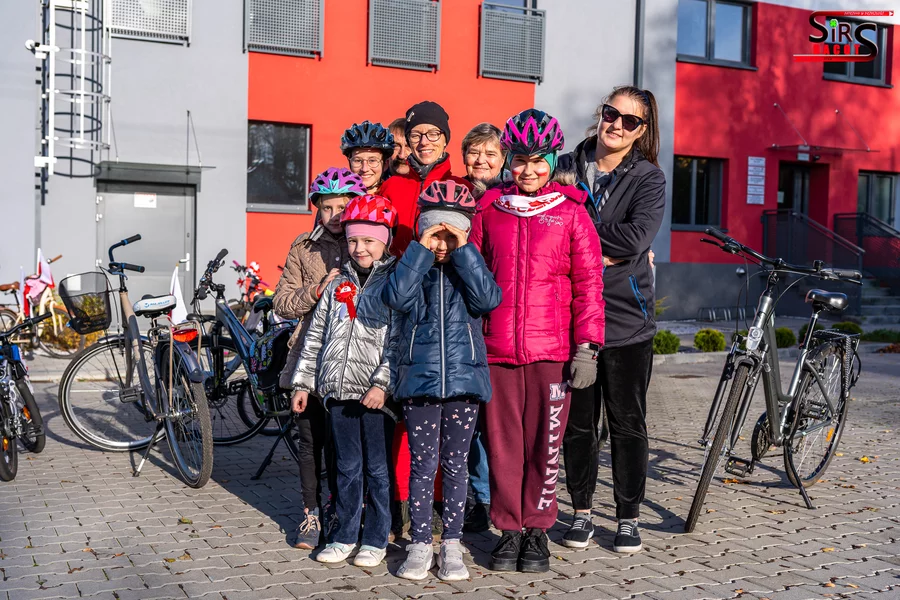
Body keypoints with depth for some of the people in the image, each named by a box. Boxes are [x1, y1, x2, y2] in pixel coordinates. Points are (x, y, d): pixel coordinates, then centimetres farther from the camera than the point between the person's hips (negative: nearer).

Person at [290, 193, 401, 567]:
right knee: (346, 468, 13)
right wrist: (303, 383, 13)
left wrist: (383, 383, -18)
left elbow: (399, 341, -10)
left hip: (376, 393, -4)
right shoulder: (338, 285, 14)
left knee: (377, 470, 5)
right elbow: (316, 336, 16)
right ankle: (345, 536, 23)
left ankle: (376, 540, 16)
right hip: (339, 390, 5)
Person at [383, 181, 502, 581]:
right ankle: (420, 545, 13)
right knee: (422, 466, 4)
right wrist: (421, 250, -12)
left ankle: (451, 545, 17)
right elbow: (396, 297, -15)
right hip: (420, 379, 0)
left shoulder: (470, 269, 8)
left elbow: (488, 298, -13)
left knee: (455, 465, 8)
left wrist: (463, 250, -12)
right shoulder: (413, 268, 6)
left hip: (464, 379, 1)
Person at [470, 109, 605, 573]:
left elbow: (588, 285, 2)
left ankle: (537, 530, 18)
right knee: (503, 443, 6)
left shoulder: (571, 213, 4)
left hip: (552, 350, -2)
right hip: (496, 349, 2)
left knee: (544, 443, 3)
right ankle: (509, 530, 20)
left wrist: (587, 348, -4)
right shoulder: (489, 210, 10)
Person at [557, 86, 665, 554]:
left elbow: (637, 235, -15)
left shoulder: (649, 178, 1)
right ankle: (582, 511, 23)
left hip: (627, 317, -1)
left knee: (628, 423, 7)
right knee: (576, 422, 9)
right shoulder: (566, 168, 6)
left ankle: (628, 517, 19)